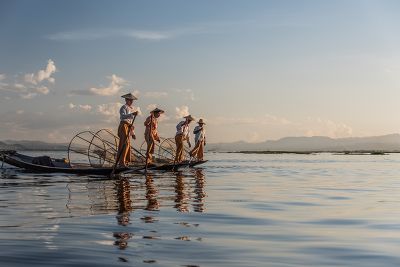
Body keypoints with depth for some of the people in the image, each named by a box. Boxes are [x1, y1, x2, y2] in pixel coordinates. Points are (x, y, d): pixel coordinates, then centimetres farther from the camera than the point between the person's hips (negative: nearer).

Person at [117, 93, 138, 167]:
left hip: (129, 127, 9)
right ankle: (122, 162, -15)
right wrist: (132, 114, -39)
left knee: (128, 144, 10)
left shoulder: (131, 108, 19)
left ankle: (126, 161, 16)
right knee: (125, 143, -15)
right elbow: (123, 117, -27)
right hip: (124, 126, -9)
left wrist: (133, 133, 22)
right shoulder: (123, 108, -7)